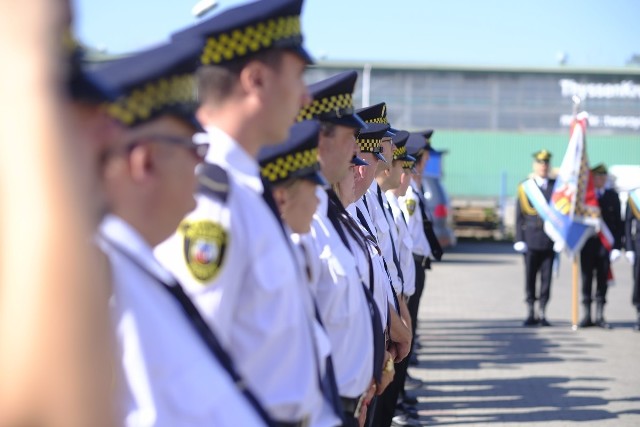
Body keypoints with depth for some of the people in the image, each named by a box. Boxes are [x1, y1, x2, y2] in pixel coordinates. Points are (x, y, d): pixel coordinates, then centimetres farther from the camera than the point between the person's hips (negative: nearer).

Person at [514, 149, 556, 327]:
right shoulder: (525, 187, 5)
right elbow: (519, 215, 4)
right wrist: (519, 239, -3)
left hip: (550, 238, 1)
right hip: (531, 238, -1)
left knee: (546, 277, 1)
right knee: (530, 277, 2)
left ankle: (542, 313, 8)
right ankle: (531, 313, 10)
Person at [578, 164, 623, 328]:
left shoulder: (612, 196, 6)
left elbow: (618, 222, 4)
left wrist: (617, 245, -4)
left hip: (606, 245, 1)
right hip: (587, 245, -1)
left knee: (602, 281, 4)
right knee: (587, 280, 4)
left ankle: (600, 316, 10)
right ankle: (587, 316, 10)